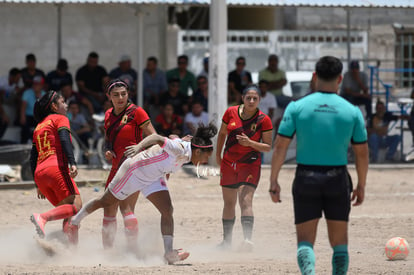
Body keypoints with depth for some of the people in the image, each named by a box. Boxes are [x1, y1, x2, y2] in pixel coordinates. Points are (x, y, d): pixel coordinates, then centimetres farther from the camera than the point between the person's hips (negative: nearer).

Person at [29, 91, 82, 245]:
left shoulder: (39, 126, 29)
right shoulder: (60, 119, 8)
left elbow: (33, 158, 25)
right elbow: (64, 139, -12)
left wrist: (38, 185, 27)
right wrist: (72, 162, -25)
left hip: (39, 174, 8)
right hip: (57, 168, -8)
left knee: (69, 214, 11)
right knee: (76, 206, -17)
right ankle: (42, 217, -38)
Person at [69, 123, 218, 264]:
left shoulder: (187, 152, -6)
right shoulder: (179, 149, -33)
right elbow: (157, 138, -44)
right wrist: (139, 147, -57)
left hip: (153, 178, 8)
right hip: (135, 171, -8)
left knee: (167, 211, -10)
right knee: (105, 202, 12)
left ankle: (169, 253, -13)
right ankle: (75, 221, 35)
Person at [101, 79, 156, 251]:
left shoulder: (136, 112, -6)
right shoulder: (109, 115, 13)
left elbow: (153, 137, -7)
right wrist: (107, 151, 3)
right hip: (117, 166, 7)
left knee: (126, 207, -20)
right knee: (109, 209, 10)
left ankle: (133, 248, -24)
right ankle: (107, 249, 21)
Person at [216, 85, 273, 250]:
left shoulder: (264, 120, -9)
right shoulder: (231, 113, -2)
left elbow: (268, 147, -6)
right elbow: (222, 133, 15)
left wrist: (250, 143, -21)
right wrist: (218, 155, 16)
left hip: (250, 164, -4)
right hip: (228, 163, 4)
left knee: (246, 200, -20)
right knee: (229, 203, 11)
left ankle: (248, 239, -31)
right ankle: (227, 240, 24)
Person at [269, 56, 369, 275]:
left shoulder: (297, 107, -4)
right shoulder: (352, 111, 0)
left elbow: (280, 146, -6)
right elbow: (362, 153, 4)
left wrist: (273, 181, 0)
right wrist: (361, 186, 15)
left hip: (306, 180, -1)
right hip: (338, 180, 1)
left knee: (305, 240, 3)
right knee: (340, 242, 13)